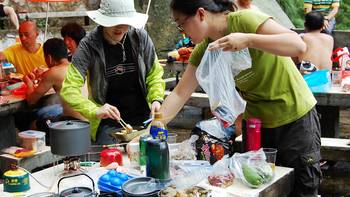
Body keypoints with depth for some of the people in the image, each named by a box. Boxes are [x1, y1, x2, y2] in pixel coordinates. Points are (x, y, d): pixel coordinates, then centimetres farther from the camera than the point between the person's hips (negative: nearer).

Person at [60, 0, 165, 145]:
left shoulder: (140, 37, -1)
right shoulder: (89, 45, -9)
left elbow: (155, 75, 9)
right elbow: (69, 88, -14)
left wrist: (157, 99, -11)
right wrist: (94, 111, -30)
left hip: (143, 118, 2)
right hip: (108, 123, -2)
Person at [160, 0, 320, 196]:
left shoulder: (245, 20, -21)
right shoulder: (204, 50, -2)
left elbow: (299, 46, -30)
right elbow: (180, 94, -2)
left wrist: (247, 40, -39)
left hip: (296, 117, -6)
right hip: (255, 122, 6)